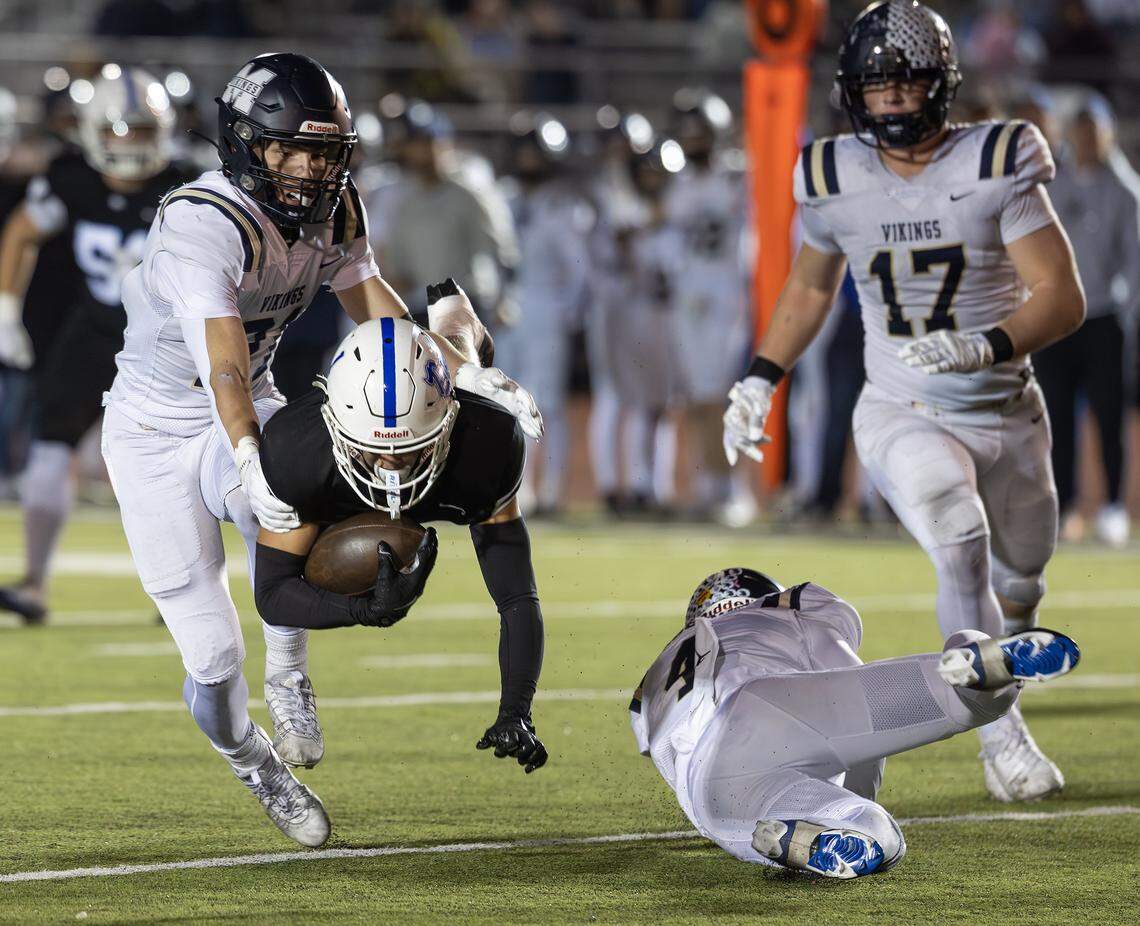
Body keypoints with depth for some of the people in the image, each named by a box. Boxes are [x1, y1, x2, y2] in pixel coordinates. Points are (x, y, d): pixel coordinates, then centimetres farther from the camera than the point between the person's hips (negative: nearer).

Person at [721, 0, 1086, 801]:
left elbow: (1063, 298, -18)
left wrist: (986, 346, -35)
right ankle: (1001, 735, -18)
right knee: (960, 542, -29)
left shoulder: (997, 168, -13)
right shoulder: (837, 180, -5)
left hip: (1004, 415, 1)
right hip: (903, 416, -1)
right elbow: (810, 289, 15)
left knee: (1019, 584, 17)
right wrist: (761, 380, 4)